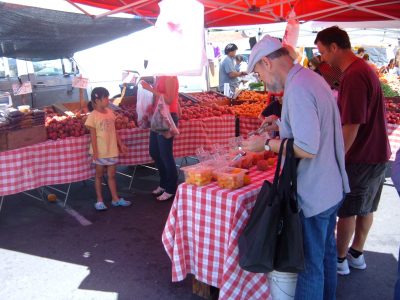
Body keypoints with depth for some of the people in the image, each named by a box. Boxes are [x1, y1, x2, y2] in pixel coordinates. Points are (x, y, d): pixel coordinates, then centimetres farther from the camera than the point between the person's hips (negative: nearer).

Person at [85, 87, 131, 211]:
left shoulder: (110, 112, 3)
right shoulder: (93, 116, -14)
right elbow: (93, 135, -13)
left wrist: (120, 144, 11)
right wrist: (95, 152, -15)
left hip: (112, 149, 5)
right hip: (100, 151, -5)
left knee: (111, 175, 14)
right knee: (99, 175, 10)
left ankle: (115, 198, 23)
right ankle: (99, 200, 20)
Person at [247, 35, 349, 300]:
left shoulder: (297, 89, -24)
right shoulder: (312, 78, 7)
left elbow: (307, 148, -30)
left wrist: (267, 143, -17)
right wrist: (281, 124, 13)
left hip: (313, 196, -10)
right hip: (333, 188, 10)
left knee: (310, 264, 6)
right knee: (326, 252, 25)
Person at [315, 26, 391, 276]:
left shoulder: (354, 76, -23)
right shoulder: (363, 69, 9)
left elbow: (351, 126, -26)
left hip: (361, 157, -10)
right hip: (376, 153, 10)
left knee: (348, 210, 5)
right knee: (365, 207, 19)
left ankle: (340, 259, 21)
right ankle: (356, 254, 34)